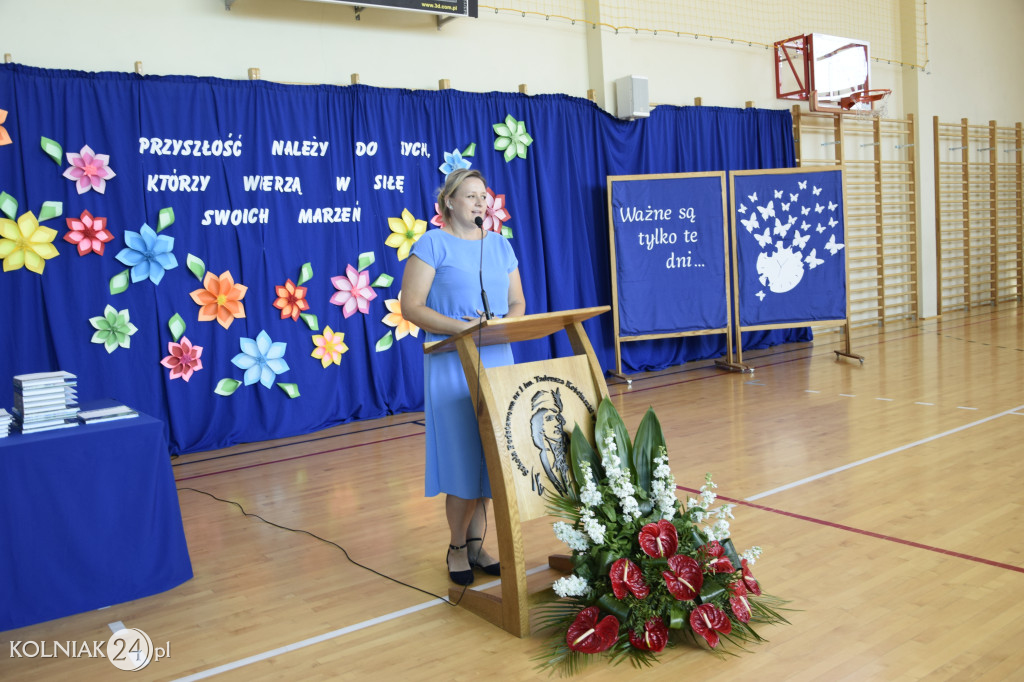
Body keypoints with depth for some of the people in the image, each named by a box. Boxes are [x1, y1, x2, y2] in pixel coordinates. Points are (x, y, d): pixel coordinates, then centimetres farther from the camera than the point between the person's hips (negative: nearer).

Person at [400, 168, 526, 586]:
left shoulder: (500, 245, 14)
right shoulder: (432, 245, -3)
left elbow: (518, 302, 15)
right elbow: (411, 307, -10)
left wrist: (505, 322, -8)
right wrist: (460, 326, -22)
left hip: (496, 360, 5)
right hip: (451, 363, -5)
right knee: (462, 458, -4)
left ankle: (476, 544, 20)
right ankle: (457, 547, 14)